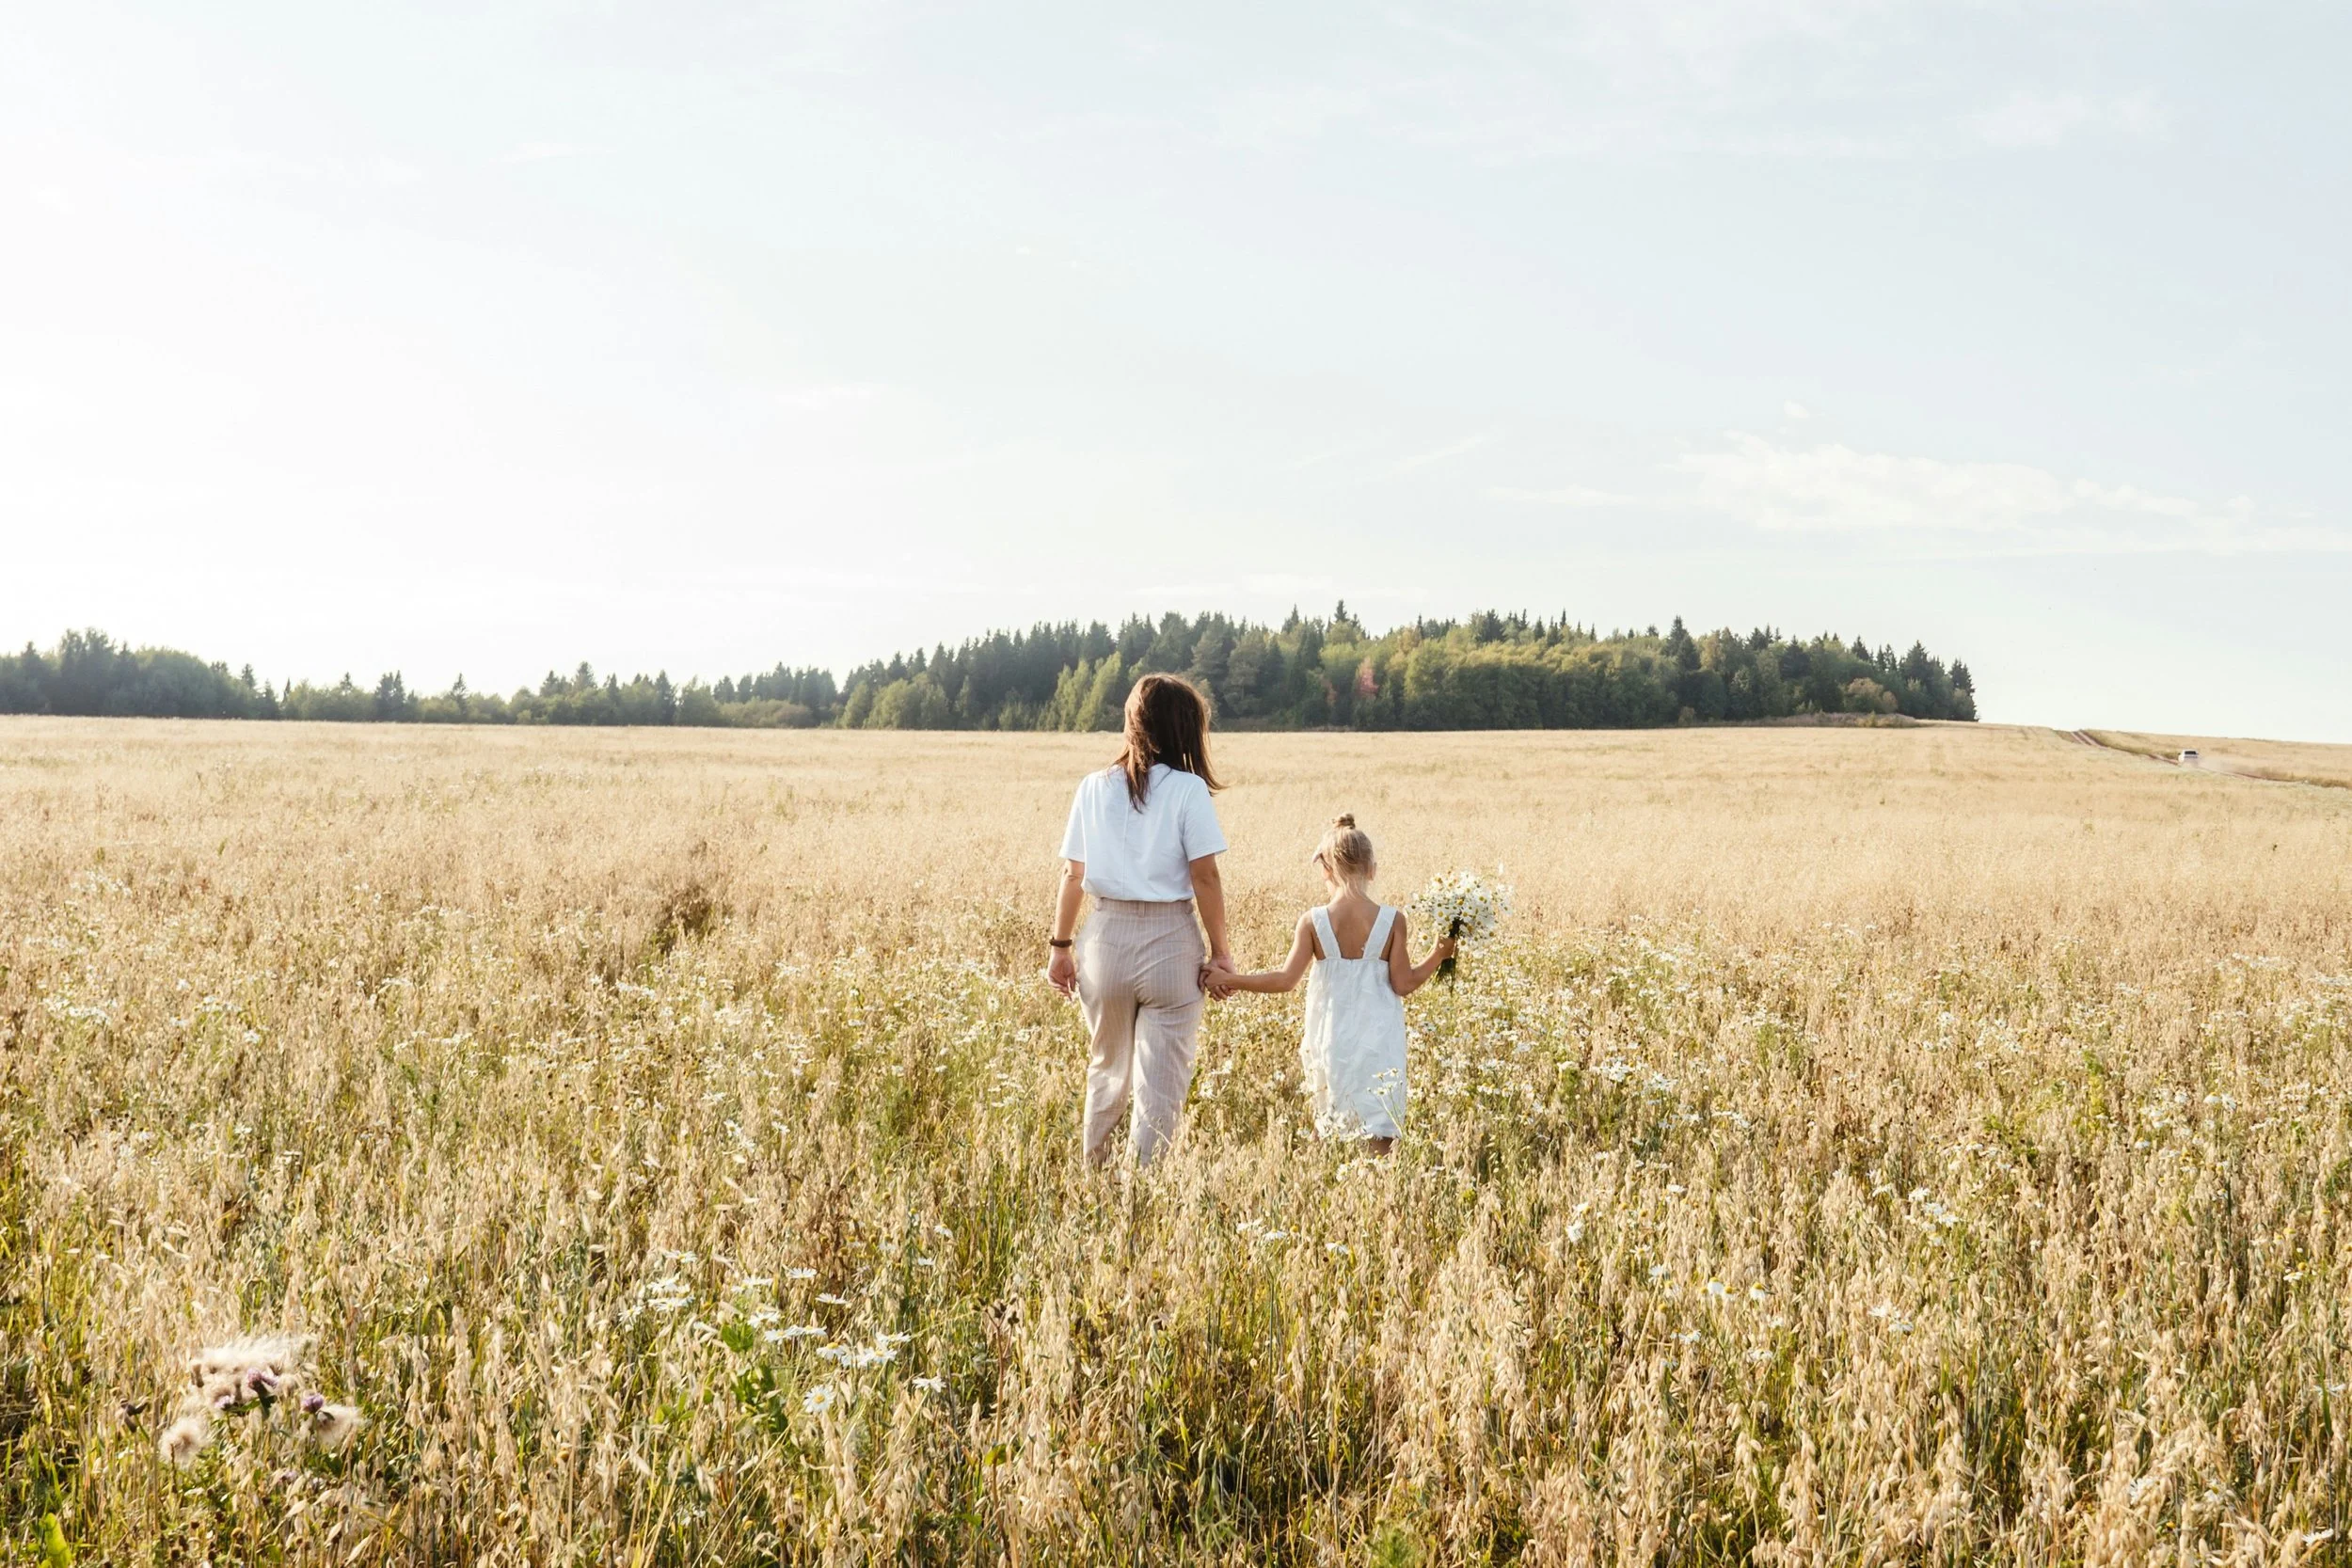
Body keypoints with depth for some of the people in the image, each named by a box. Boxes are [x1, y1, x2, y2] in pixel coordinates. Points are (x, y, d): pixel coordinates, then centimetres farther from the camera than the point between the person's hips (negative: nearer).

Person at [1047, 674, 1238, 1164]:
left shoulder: (1094, 787, 4)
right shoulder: (1188, 789, -7)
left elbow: (1073, 874, 4)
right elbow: (1204, 876, -10)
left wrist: (1061, 946, 12)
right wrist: (1219, 952, -3)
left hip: (1106, 939, 4)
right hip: (1170, 940, -4)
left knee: (1106, 1069, 21)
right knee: (1160, 1082, 4)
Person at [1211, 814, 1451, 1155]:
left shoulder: (1313, 922, -6)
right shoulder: (1392, 920, -5)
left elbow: (1286, 979, -6)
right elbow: (1402, 984, -4)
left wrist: (1230, 981, 3)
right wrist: (1439, 955, 8)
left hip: (1332, 1037, 0)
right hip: (1378, 1038, 0)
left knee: (1332, 1128, 12)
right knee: (1378, 1134, 2)